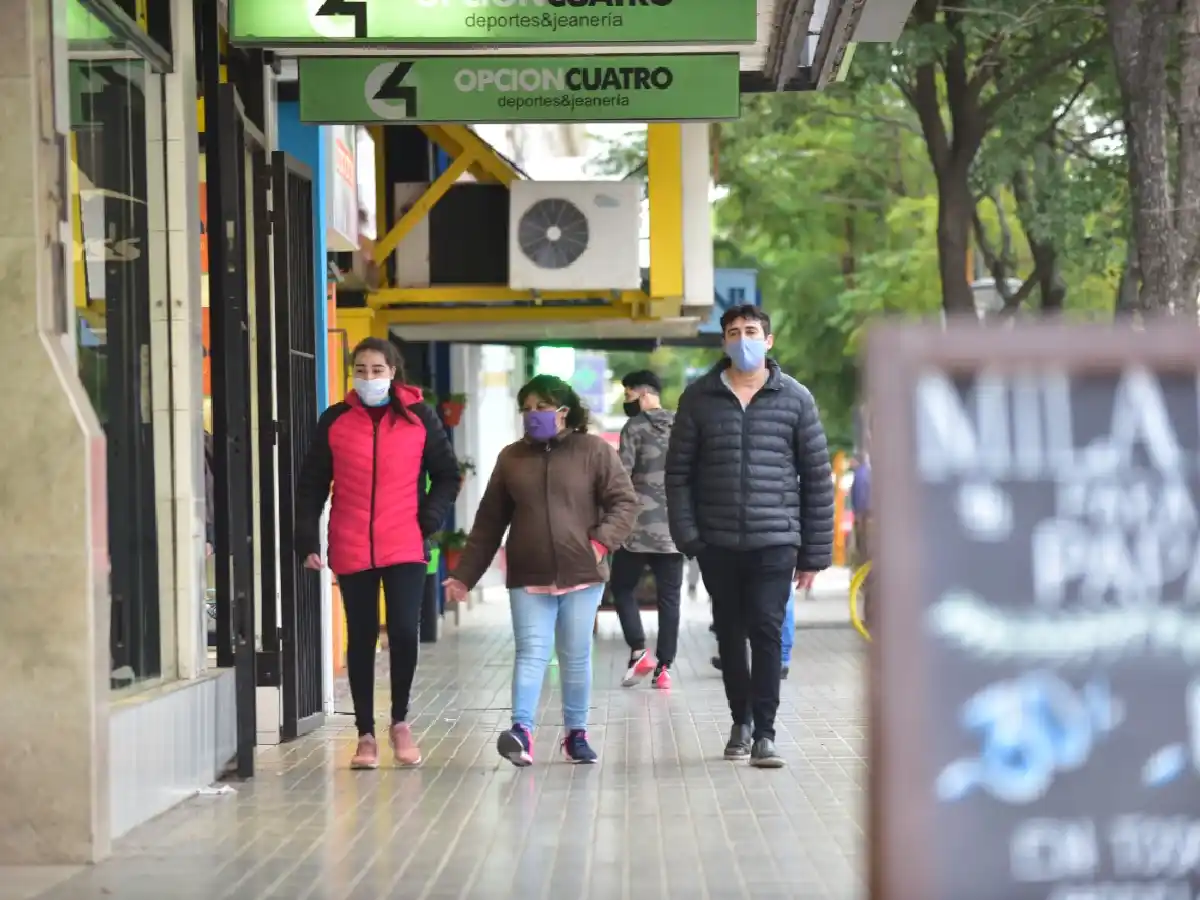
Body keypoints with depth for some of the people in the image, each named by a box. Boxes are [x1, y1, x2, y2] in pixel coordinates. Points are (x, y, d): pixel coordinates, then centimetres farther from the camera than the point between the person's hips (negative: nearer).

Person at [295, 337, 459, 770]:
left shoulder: (419, 417, 4)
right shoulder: (335, 421, 4)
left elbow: (447, 475, 11)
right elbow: (311, 486, 7)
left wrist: (429, 519, -3)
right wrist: (307, 541, -1)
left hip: (405, 549, -1)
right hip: (351, 552, 1)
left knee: (404, 632, -10)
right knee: (360, 639, 6)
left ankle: (400, 722, 11)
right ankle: (366, 735, 15)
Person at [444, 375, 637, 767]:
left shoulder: (595, 451, 1)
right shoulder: (511, 458, 10)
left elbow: (624, 502, -1)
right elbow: (488, 522, 12)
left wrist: (602, 541, -16)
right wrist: (465, 574, 9)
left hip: (581, 575, -1)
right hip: (528, 578, 1)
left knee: (576, 657, 7)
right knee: (531, 653, -8)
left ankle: (576, 732, 17)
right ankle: (522, 730, -20)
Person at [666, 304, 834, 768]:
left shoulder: (795, 398, 2)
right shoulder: (699, 397, 4)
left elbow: (817, 477, 4)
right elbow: (678, 472, 4)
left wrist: (815, 552, 1)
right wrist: (686, 535, -7)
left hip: (775, 541, -2)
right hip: (717, 542, 2)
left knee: (767, 631, -11)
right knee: (730, 634, 10)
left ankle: (764, 734, -6)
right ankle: (741, 721, 26)